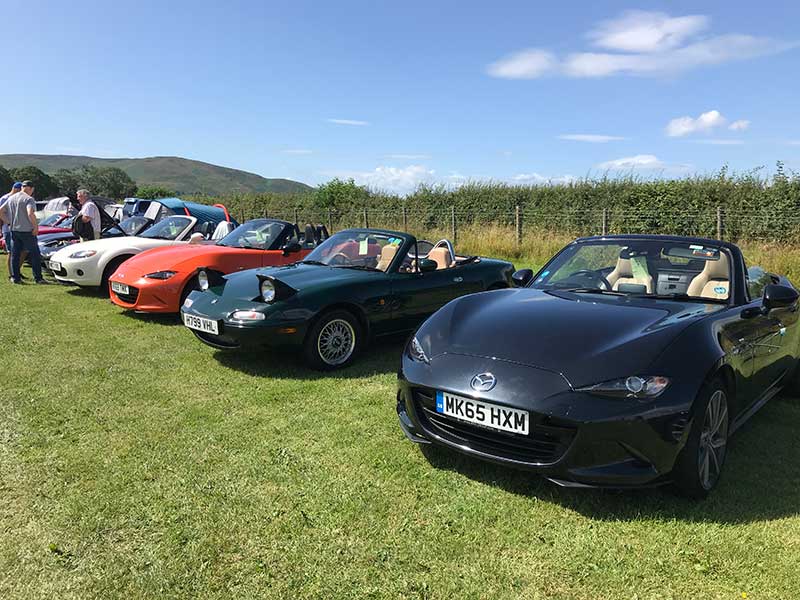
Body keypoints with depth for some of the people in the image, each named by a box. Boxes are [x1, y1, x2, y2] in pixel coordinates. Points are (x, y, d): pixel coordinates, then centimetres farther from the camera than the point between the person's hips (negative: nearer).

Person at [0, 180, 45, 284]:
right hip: (27, 231, -7)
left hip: (14, 230, 7)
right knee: (35, 255, 0)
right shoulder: (29, 199, -11)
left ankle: (15, 277, 12)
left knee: (15, 255, 10)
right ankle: (38, 278, 0)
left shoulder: (11, 198, 12)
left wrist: (9, 222, 15)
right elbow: (30, 214, -26)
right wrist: (36, 227, -16)